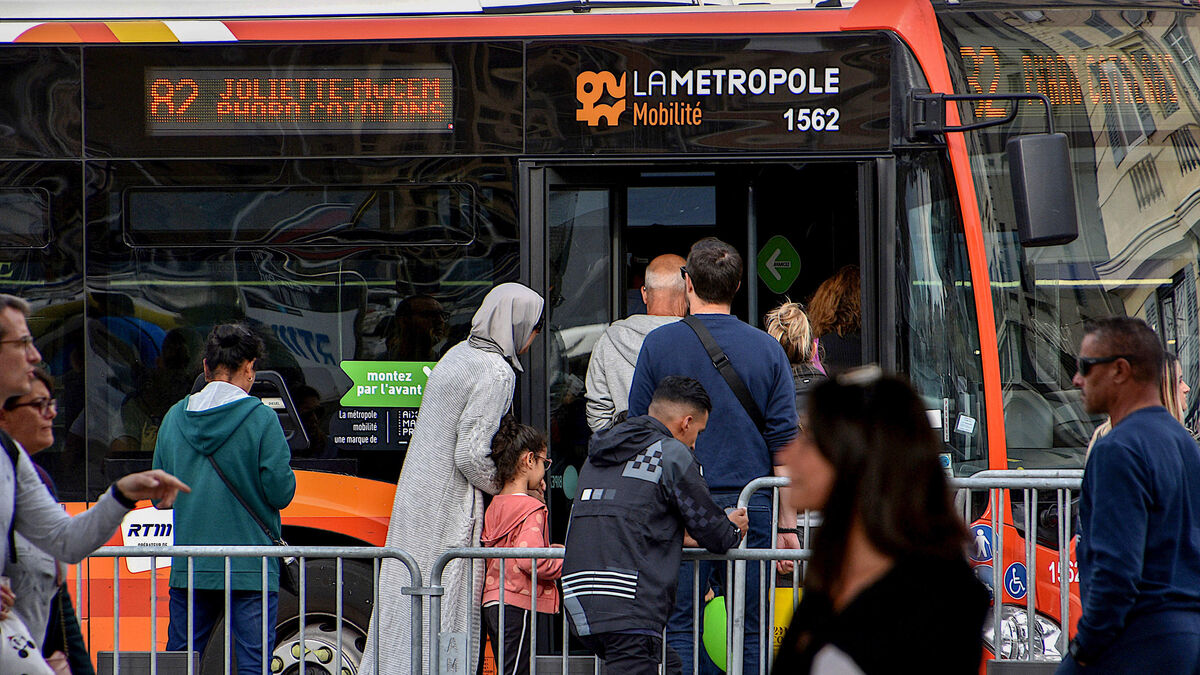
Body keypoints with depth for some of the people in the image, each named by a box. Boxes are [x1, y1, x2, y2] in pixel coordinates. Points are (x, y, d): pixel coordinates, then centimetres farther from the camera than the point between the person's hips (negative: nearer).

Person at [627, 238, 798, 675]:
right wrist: (787, 524, 5)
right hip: (750, 506, 1)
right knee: (748, 633, 4)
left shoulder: (659, 344, 0)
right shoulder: (766, 349, 4)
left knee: (680, 631, 2)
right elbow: (784, 442, 2)